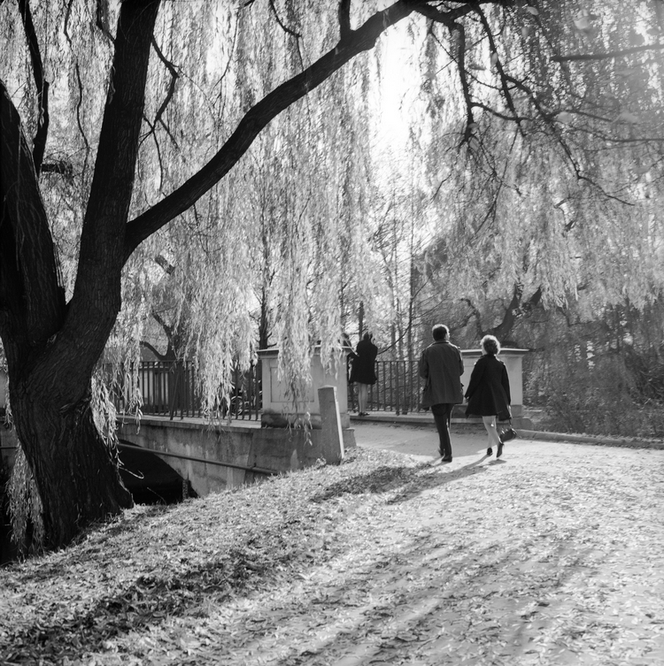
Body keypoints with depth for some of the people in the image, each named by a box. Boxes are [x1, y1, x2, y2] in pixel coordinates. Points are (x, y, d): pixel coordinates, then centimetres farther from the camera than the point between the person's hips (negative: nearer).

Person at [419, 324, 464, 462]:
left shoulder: (427, 352, -7)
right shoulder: (455, 350, -1)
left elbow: (422, 373, -7)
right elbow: (460, 371, 2)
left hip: (435, 392, -3)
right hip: (452, 391, 3)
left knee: (441, 423, 0)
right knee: (446, 419, 22)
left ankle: (447, 453, -6)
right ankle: (443, 447, 28)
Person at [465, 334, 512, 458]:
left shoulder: (482, 362, -7)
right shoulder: (500, 364, 10)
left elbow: (474, 379, -9)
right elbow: (505, 383, 11)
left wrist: (468, 395, 0)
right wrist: (507, 401, 15)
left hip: (484, 396, -6)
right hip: (497, 396, 6)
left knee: (487, 422, -9)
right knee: (492, 422, 17)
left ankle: (498, 442, -29)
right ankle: (490, 447, 22)